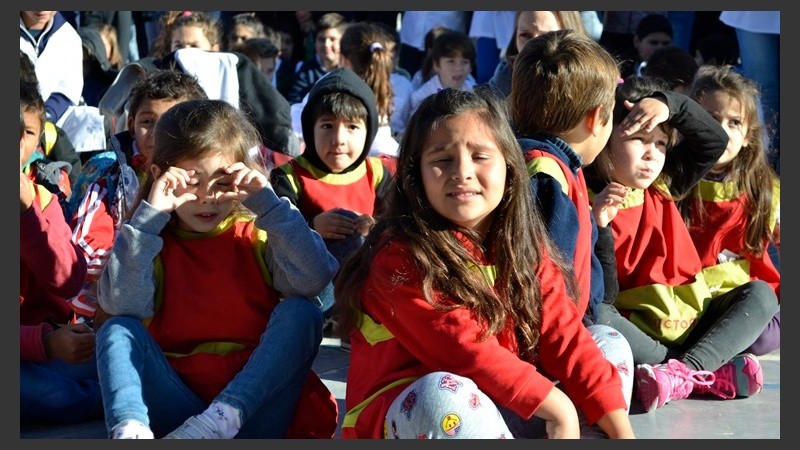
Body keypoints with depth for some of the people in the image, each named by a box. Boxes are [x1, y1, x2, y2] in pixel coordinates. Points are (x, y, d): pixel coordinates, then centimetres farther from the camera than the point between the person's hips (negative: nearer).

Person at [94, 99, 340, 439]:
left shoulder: (259, 235, 7)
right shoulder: (152, 238, 8)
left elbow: (314, 279, -13)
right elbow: (122, 305, -12)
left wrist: (267, 203, -14)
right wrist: (149, 216, -15)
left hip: (254, 403, 0)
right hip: (178, 400, 1)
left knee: (300, 312, -20)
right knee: (118, 330, -18)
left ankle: (220, 421, -33)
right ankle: (130, 431, -44)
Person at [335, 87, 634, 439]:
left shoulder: (524, 248, 4)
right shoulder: (400, 255, -15)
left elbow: (563, 338, -5)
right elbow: (463, 350, -23)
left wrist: (622, 432, -15)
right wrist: (555, 406, -25)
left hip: (494, 411, 7)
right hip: (401, 420, -6)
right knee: (445, 393, -39)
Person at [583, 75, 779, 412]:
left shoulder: (663, 189, 10)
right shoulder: (591, 206, -7)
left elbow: (715, 140, 2)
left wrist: (670, 103, -12)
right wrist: (600, 230, -26)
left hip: (692, 320, 6)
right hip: (637, 333, -6)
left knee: (760, 294, -9)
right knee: (595, 317, -34)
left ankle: (684, 370, -31)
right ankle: (709, 374, -35)